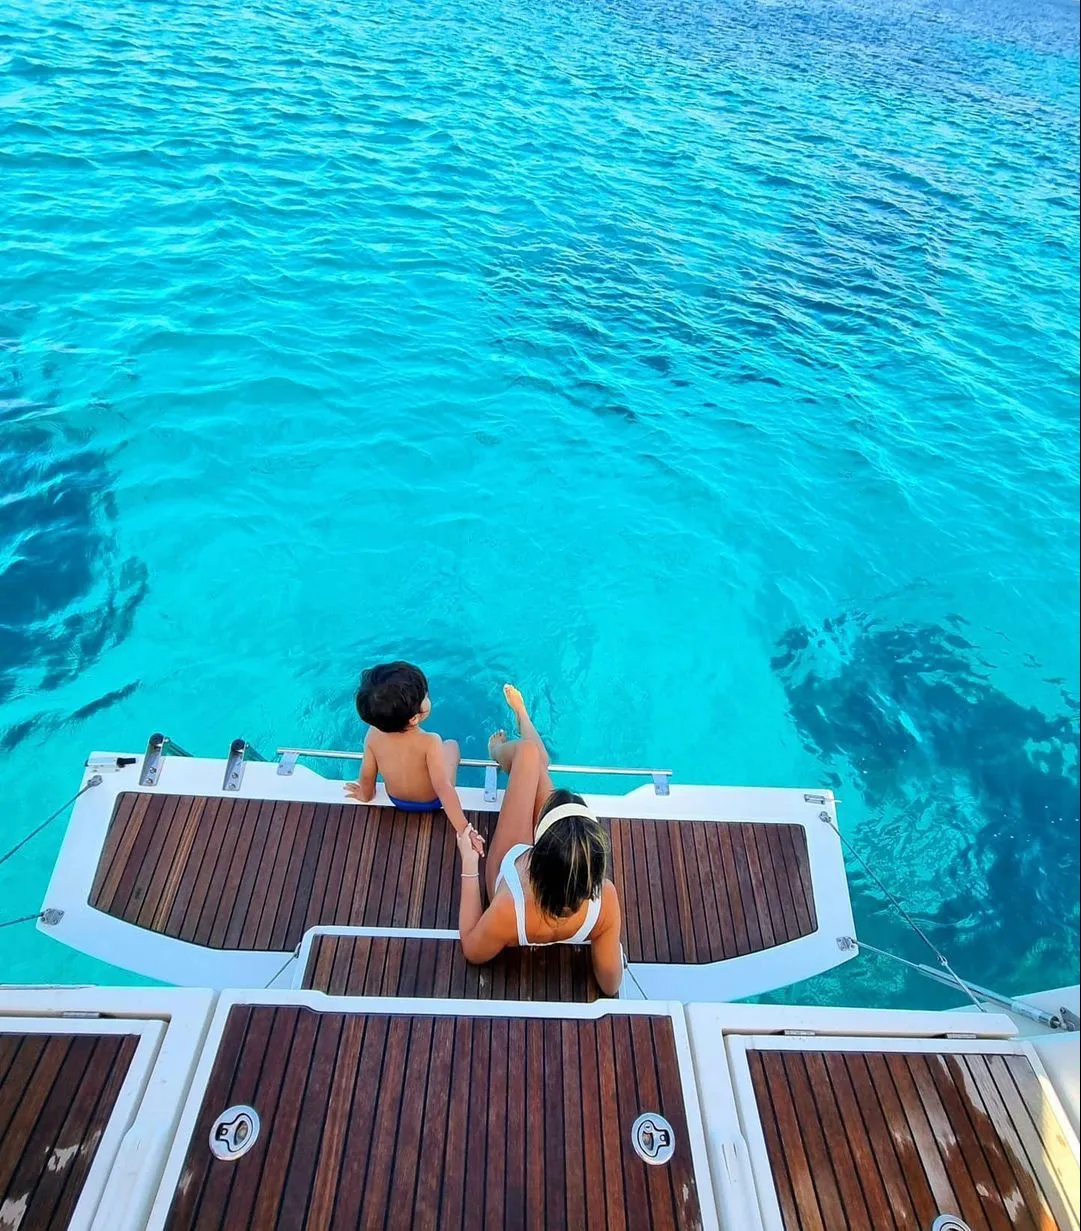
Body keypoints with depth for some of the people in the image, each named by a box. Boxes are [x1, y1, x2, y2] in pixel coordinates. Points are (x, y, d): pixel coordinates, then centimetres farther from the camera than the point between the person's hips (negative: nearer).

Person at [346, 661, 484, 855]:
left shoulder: (373, 735, -26)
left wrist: (365, 795, 9)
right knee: (451, 744, 20)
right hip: (431, 802, -3)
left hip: (396, 799, 3)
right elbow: (443, 788, -38)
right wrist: (463, 829, -34)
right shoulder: (430, 742, -39)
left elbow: (367, 775, -12)